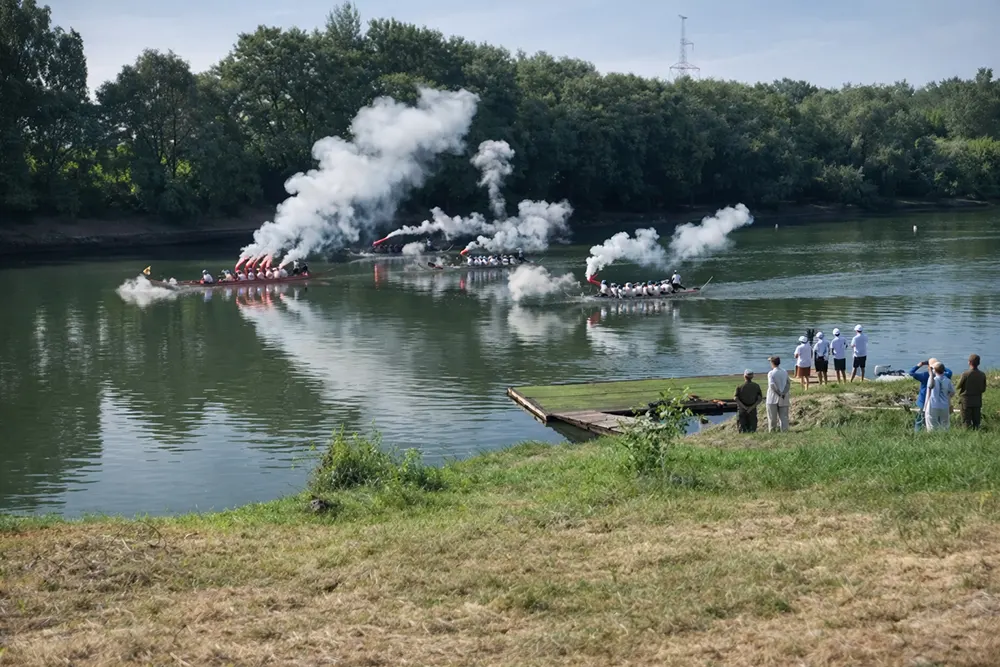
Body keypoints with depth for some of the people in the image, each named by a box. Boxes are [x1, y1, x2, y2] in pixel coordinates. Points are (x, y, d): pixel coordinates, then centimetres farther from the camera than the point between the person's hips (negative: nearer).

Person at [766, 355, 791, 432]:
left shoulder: (771, 373, -9)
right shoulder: (785, 373, 5)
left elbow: (772, 385, -19)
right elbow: (788, 384, -4)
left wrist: (779, 393, -11)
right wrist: (783, 393, -11)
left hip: (773, 399, -3)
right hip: (783, 400, 3)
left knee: (772, 417, 5)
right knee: (783, 416, 6)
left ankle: (772, 432, 7)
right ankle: (784, 430, 1)